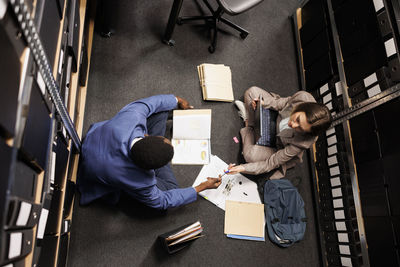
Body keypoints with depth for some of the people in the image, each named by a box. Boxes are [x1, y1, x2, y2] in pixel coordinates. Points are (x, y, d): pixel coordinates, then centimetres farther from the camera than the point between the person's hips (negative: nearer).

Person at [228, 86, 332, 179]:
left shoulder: (303, 143, -41)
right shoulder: (303, 97, -35)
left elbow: (272, 163, -31)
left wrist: (244, 168, -35)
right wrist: (265, 103, -21)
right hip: (276, 116, 3)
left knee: (251, 155, -27)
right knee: (252, 91, -13)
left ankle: (248, 126, 5)